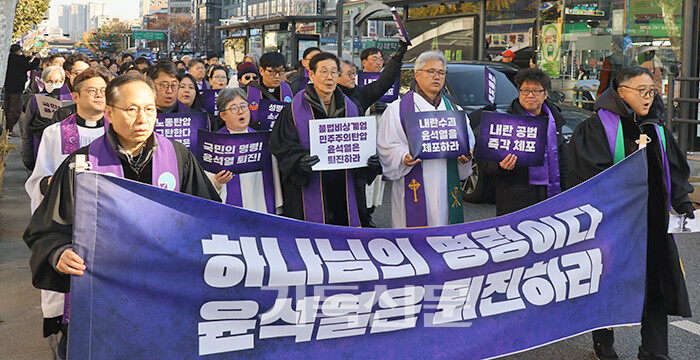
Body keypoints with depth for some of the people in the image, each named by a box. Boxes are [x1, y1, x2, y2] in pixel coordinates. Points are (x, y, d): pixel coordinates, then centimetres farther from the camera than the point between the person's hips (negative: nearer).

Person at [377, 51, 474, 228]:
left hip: (446, 189, 4)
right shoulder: (398, 109, 3)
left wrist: (466, 157, -4)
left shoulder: (454, 110, 16)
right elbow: (387, 147, -3)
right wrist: (404, 158, -22)